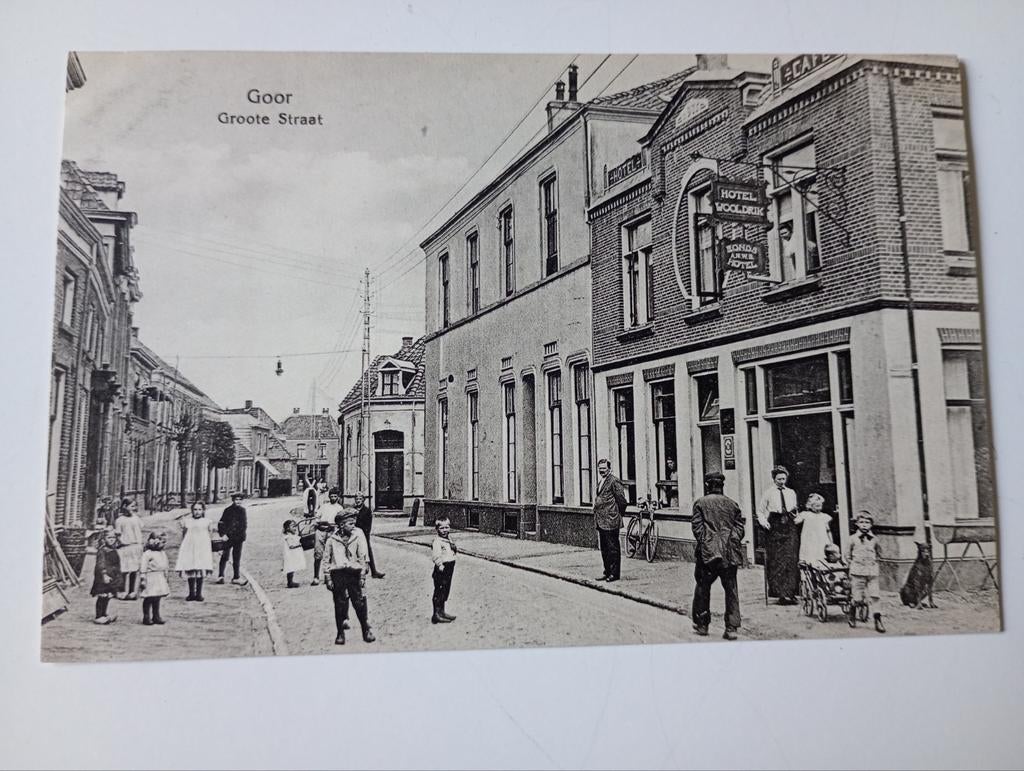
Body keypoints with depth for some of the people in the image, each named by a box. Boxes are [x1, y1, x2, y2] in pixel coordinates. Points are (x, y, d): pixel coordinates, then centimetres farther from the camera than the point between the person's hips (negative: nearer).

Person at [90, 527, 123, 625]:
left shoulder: (113, 550, 13)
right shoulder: (102, 550, -13)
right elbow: (101, 564, -19)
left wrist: (118, 575, 25)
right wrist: (104, 575, -26)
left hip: (112, 576, 8)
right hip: (103, 577, -8)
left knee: (107, 596, 14)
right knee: (102, 596, -5)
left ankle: (103, 614, 25)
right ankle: (98, 617, 2)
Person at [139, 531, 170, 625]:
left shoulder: (162, 554, 14)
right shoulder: (147, 554, -9)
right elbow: (143, 568, -12)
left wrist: (165, 577, 23)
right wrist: (142, 579, -16)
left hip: (160, 579, 7)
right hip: (150, 578, -7)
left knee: (157, 598, 10)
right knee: (148, 598, -2)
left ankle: (156, 616, 18)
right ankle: (146, 617, 8)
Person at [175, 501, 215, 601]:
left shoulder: (207, 522, 9)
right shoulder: (186, 521, 12)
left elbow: (209, 536, 9)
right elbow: (183, 534, 16)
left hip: (202, 549, -1)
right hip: (189, 549, 1)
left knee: (200, 571, -4)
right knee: (190, 571, 0)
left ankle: (199, 593, 5)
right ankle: (191, 593, 11)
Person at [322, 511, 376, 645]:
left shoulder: (358, 535, -1)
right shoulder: (332, 539, -1)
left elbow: (363, 557, 2)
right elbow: (326, 560, 5)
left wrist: (362, 576, -1)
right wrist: (328, 578, 1)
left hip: (354, 573, 0)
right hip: (338, 575, 0)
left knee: (360, 604, 0)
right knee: (339, 605, 5)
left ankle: (367, 631, 13)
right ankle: (340, 634, 18)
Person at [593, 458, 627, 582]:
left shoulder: (614, 481, -11)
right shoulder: (600, 483, 18)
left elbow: (622, 500, -12)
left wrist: (618, 515, -3)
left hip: (610, 521, -9)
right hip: (600, 522, 9)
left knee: (613, 548, -3)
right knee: (604, 548, 13)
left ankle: (614, 573, 3)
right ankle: (607, 572, 21)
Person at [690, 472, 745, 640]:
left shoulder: (700, 503, 2)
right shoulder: (732, 504, 11)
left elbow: (697, 526, -5)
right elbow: (739, 527, 8)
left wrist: (703, 543, 0)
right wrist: (734, 544, 12)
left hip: (709, 551, -2)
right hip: (730, 551, 3)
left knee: (703, 587, 10)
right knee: (731, 589, 6)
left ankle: (702, 625, 15)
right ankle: (731, 628, 4)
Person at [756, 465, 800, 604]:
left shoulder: (791, 493, 16)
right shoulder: (768, 493, 5)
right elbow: (760, 511, 6)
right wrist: (763, 522, -9)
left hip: (789, 526, 3)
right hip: (775, 527, -3)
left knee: (791, 559, -6)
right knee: (776, 561, -5)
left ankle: (790, 593, -2)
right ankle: (781, 593, -3)